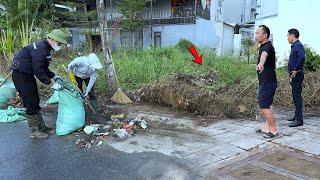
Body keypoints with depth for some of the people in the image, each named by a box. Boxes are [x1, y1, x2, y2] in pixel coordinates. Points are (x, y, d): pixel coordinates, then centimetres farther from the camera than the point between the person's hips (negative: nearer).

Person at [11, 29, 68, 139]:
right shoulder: (40, 49, -22)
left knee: (35, 101, 15)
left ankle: (41, 126, 25)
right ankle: (34, 131, 6)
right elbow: (38, 70, -27)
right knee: (31, 103, -5)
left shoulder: (45, 49, 11)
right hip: (21, 75, -11)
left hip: (28, 75, 11)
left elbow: (44, 68, 15)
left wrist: (54, 76, 4)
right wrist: (49, 82, -21)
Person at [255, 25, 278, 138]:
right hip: (265, 82, 11)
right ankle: (267, 127, 24)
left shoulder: (268, 47, -19)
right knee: (266, 105, 15)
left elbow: (264, 55, -45)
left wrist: (260, 64, -68)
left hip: (268, 82, -11)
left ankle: (273, 129, 5)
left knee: (264, 106, -7)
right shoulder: (263, 46, 13)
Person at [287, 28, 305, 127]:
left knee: (297, 96, -9)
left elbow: (302, 57, -31)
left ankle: (299, 120, -6)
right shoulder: (294, 46, 17)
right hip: (294, 75, 10)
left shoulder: (298, 45, -13)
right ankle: (297, 116, 26)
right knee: (295, 96, 15)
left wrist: (295, 70, -24)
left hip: (297, 75, -10)